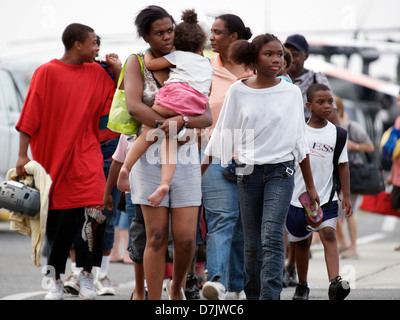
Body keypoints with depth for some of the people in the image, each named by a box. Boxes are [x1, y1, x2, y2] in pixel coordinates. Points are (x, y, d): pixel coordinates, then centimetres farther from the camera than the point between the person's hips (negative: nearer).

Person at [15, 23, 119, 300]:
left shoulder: (97, 73, 10)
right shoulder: (47, 72, -3)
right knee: (58, 221, 3)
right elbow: (30, 116, -4)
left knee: (94, 211, -17)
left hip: (86, 155, 2)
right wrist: (23, 155, -8)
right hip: (53, 157, -2)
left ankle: (86, 275, -2)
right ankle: (56, 279, 20)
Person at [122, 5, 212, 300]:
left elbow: (207, 117, 0)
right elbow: (134, 106, -13)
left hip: (185, 158, 2)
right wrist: (168, 127, -15)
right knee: (156, 236, -4)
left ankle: (177, 288, 24)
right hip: (149, 157, -2)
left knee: (186, 237, -3)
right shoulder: (137, 63, 3)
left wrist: (180, 121, -19)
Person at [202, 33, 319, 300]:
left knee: (272, 238, -15)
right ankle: (252, 297, 16)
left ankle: (270, 297, -20)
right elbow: (221, 135, 8)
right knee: (252, 244, 5)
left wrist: (310, 186, 12)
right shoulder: (238, 92, 2)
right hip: (248, 173, 1)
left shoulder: (291, 92, 3)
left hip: (281, 171, -1)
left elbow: (300, 141, 10)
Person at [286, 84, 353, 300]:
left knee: (328, 235, -19)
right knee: (302, 242, 12)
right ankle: (302, 286, 28)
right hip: (298, 197, 1)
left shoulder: (336, 134, 2)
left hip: (326, 197, -1)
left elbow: (343, 166, 5)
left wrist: (346, 196, 1)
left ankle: (335, 283, -31)